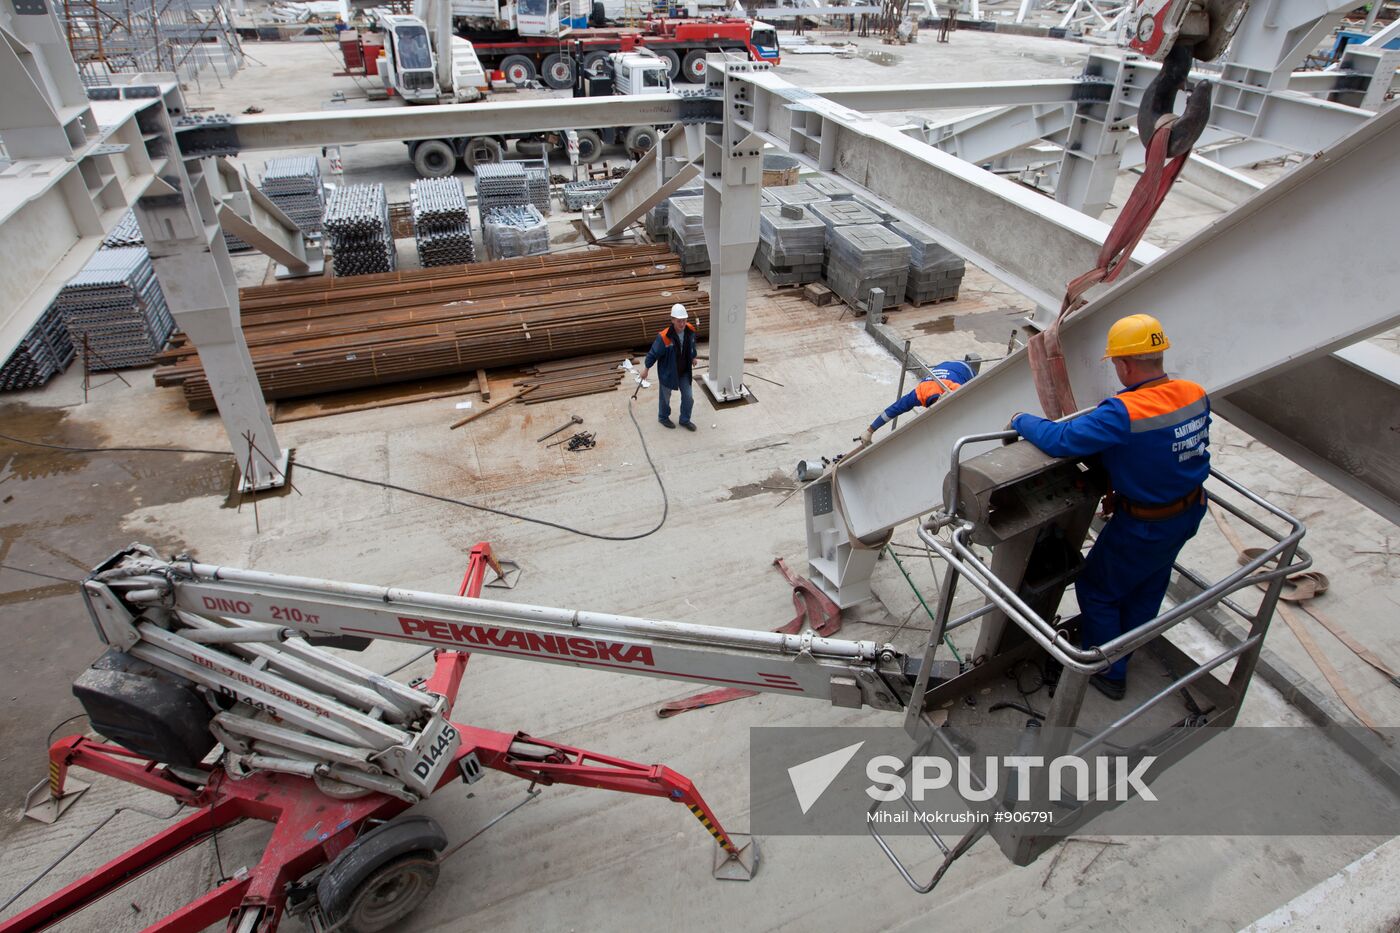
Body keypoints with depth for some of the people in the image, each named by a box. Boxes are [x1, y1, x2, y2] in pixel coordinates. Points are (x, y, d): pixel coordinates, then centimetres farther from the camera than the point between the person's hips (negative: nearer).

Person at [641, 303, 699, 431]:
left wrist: (693, 357, 22)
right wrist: (646, 368, -9)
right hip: (667, 372, -4)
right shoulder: (664, 337, -32)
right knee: (665, 396, 18)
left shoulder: (690, 330, -15)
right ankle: (663, 417, 46)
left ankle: (685, 420, 35)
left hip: (684, 371, 5)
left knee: (688, 397, 12)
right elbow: (653, 353, -19)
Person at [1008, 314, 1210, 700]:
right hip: (1190, 512, 8)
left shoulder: (1123, 413, -34)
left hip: (1146, 527, -8)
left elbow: (1060, 439, -34)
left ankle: (1109, 673, 28)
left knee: (1096, 589, 14)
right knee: (1148, 585, 28)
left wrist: (1022, 420, -13)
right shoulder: (1196, 395, -7)